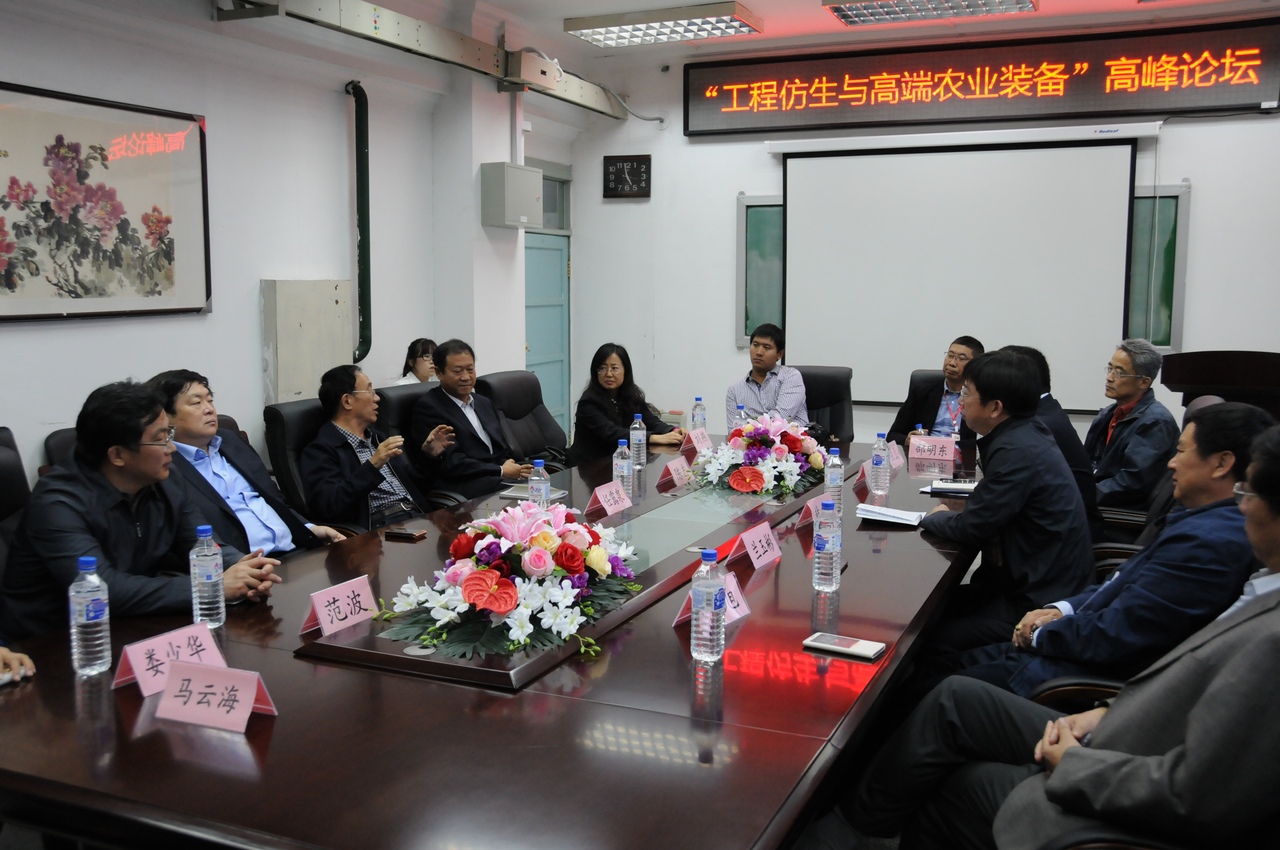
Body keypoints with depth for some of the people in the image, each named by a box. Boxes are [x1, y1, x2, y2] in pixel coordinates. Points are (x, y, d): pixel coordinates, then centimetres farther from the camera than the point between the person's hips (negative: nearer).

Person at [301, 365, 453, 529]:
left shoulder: (377, 437, 22)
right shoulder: (320, 450, -1)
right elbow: (329, 506, -14)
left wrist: (427, 455, 13)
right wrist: (372, 466, -19)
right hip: (381, 529, -7)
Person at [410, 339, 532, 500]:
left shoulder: (485, 404, 22)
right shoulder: (428, 408, -2)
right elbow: (450, 463, -11)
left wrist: (515, 469, -4)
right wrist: (501, 471, -10)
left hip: (504, 484, 8)